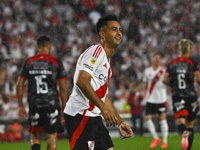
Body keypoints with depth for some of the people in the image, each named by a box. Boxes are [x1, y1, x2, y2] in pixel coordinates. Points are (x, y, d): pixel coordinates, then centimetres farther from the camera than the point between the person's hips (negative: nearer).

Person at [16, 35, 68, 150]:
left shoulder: (29, 62, 7)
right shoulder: (56, 63, -1)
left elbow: (19, 85, 6)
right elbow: (63, 89, -2)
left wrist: (21, 106, 14)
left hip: (34, 105, 2)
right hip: (52, 105, -2)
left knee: (35, 136, 12)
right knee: (52, 139, 4)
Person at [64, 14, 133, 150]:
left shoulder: (107, 61, 23)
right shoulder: (96, 51, -9)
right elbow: (82, 81, -23)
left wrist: (120, 122, 24)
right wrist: (103, 107, -29)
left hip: (94, 117, 10)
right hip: (81, 115, -10)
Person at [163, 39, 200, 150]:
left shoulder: (172, 63, 9)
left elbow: (165, 80, 5)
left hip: (177, 97, 1)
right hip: (191, 95, -1)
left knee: (180, 122, -13)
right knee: (190, 123, 14)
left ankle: (184, 133, -48)